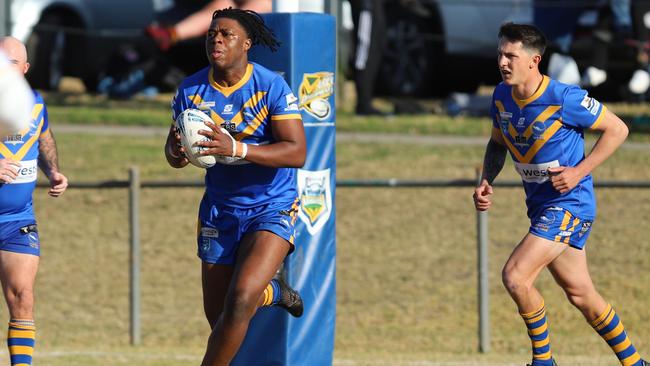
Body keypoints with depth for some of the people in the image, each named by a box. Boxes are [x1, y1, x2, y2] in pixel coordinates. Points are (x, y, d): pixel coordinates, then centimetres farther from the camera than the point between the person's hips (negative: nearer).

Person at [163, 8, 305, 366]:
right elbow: (174, 148, 0)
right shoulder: (191, 89, -3)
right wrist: (177, 153, -26)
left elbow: (297, 152, -22)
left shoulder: (272, 87, -16)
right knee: (217, 314, 9)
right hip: (220, 210, 5)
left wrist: (237, 149, -36)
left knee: (240, 300, -24)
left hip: (272, 208, -5)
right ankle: (273, 291, 42)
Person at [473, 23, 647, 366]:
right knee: (580, 293, 13)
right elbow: (497, 143, 18)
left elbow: (617, 129, -11)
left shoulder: (564, 98, -21)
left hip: (569, 202, -7)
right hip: (540, 206, 7)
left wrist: (578, 172, -18)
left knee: (515, 276, -19)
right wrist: (485, 182, 0)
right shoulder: (501, 96, 0)